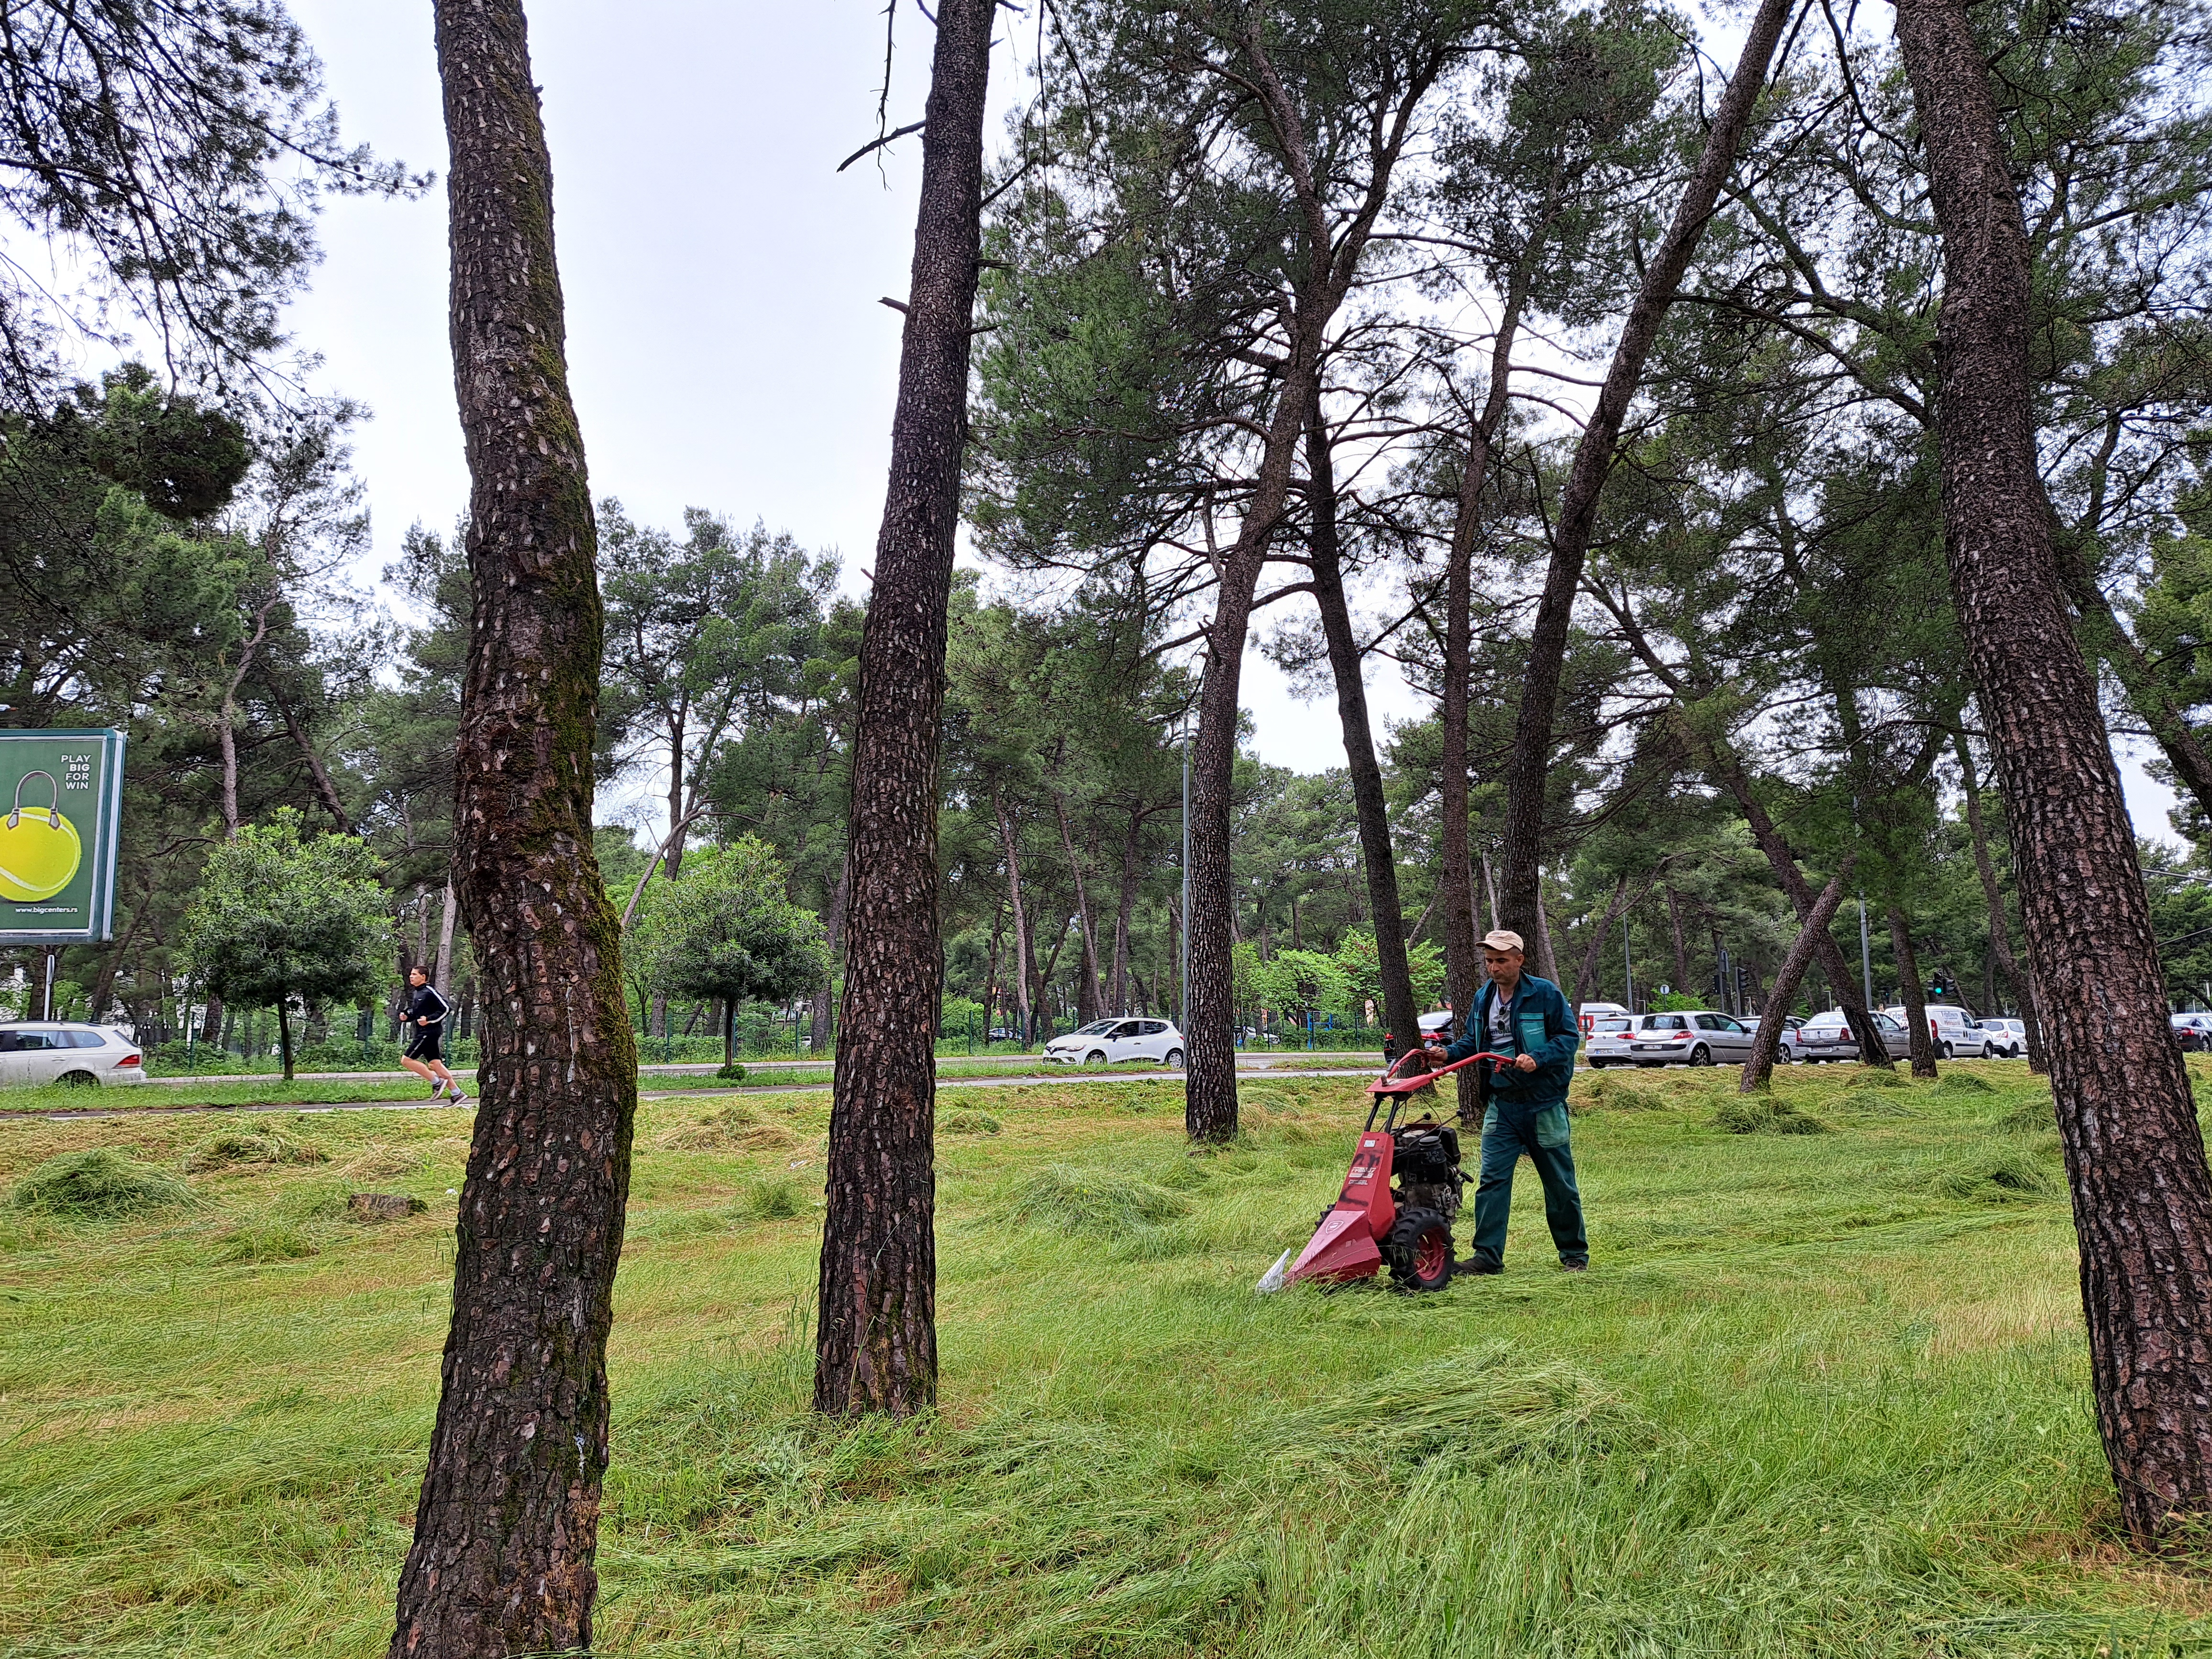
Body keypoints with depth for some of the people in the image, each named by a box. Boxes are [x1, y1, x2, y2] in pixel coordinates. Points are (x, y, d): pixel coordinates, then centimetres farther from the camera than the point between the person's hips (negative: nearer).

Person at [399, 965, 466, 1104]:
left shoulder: (429, 992, -13)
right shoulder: (416, 993, 15)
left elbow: (447, 1008, -18)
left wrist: (429, 1020, -21)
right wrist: (407, 1016, 7)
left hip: (429, 1032, -9)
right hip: (422, 1033, 9)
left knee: (406, 1059, -10)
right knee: (434, 1064, 7)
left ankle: (437, 1082, -6)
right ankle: (456, 1094, 9)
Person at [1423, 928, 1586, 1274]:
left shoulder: (1545, 994, -9)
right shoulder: (1483, 998, 8)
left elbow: (1570, 1036, -10)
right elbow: (1471, 1043, 18)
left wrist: (1537, 1060, -24)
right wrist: (1448, 1055, -2)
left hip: (1544, 1105, -4)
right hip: (1501, 1105, 4)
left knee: (1559, 1183, 8)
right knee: (1492, 1180, -3)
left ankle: (1574, 1254, 24)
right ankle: (1488, 1255, 0)